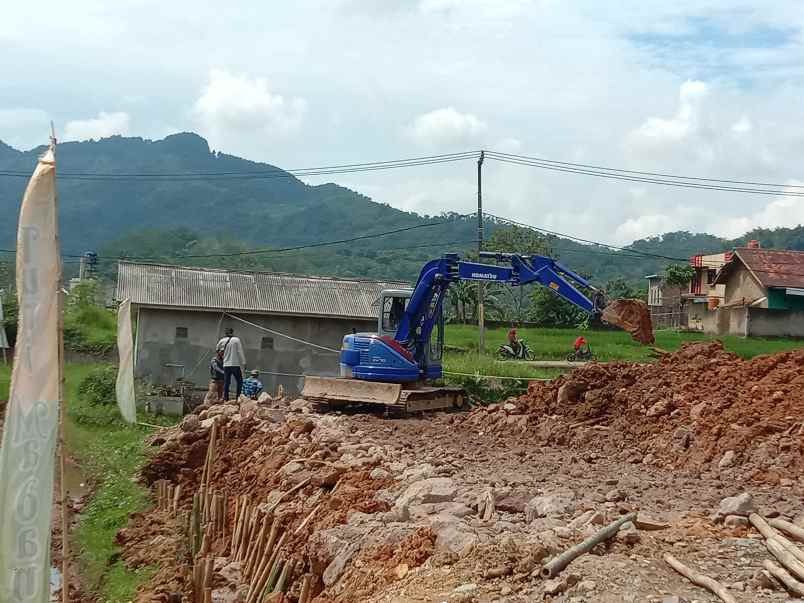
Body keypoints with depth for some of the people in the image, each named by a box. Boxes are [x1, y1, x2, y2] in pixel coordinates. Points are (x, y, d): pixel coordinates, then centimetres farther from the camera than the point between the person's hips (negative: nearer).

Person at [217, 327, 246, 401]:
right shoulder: (236, 340, -6)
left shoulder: (222, 341, 4)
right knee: (239, 381, 7)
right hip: (235, 364, -3)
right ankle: (238, 397, 1)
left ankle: (225, 398, 4)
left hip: (226, 365, 3)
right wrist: (243, 363, -3)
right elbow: (240, 352, -6)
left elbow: (217, 348, 19)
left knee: (226, 382, 7)